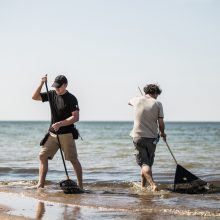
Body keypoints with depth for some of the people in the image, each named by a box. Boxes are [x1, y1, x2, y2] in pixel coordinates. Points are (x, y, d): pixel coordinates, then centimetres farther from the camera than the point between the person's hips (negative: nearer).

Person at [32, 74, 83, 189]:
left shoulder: (71, 99, -11)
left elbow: (76, 117, -17)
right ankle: (41, 184, 1)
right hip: (52, 133, 6)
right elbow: (35, 97, 7)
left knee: (73, 159, -1)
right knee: (42, 155, -2)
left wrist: (60, 124, -25)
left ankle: (80, 185, 6)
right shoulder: (52, 94, 7)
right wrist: (42, 83, -5)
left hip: (66, 134, -6)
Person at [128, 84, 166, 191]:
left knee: (144, 164, -4)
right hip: (152, 138, 0)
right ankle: (143, 186, 25)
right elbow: (161, 123, -5)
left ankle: (153, 185, -21)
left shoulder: (137, 100, 2)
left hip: (138, 137, 0)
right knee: (148, 163, 16)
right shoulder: (157, 104, -3)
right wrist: (162, 133, 16)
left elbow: (129, 102, 28)